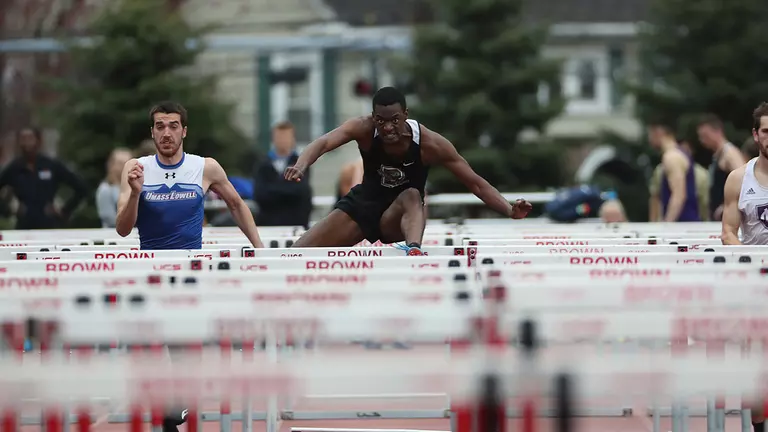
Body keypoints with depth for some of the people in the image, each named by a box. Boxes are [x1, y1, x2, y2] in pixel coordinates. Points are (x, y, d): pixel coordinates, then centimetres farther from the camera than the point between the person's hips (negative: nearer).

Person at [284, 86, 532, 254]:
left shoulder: (430, 144, -22)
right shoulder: (365, 129, -21)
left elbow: (475, 183, -18)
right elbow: (324, 142, -39)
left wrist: (510, 211, -31)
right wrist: (301, 166, -60)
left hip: (401, 216, -2)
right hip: (363, 205, 2)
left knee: (411, 196, -38)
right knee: (297, 254, -8)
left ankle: (414, 250, -60)